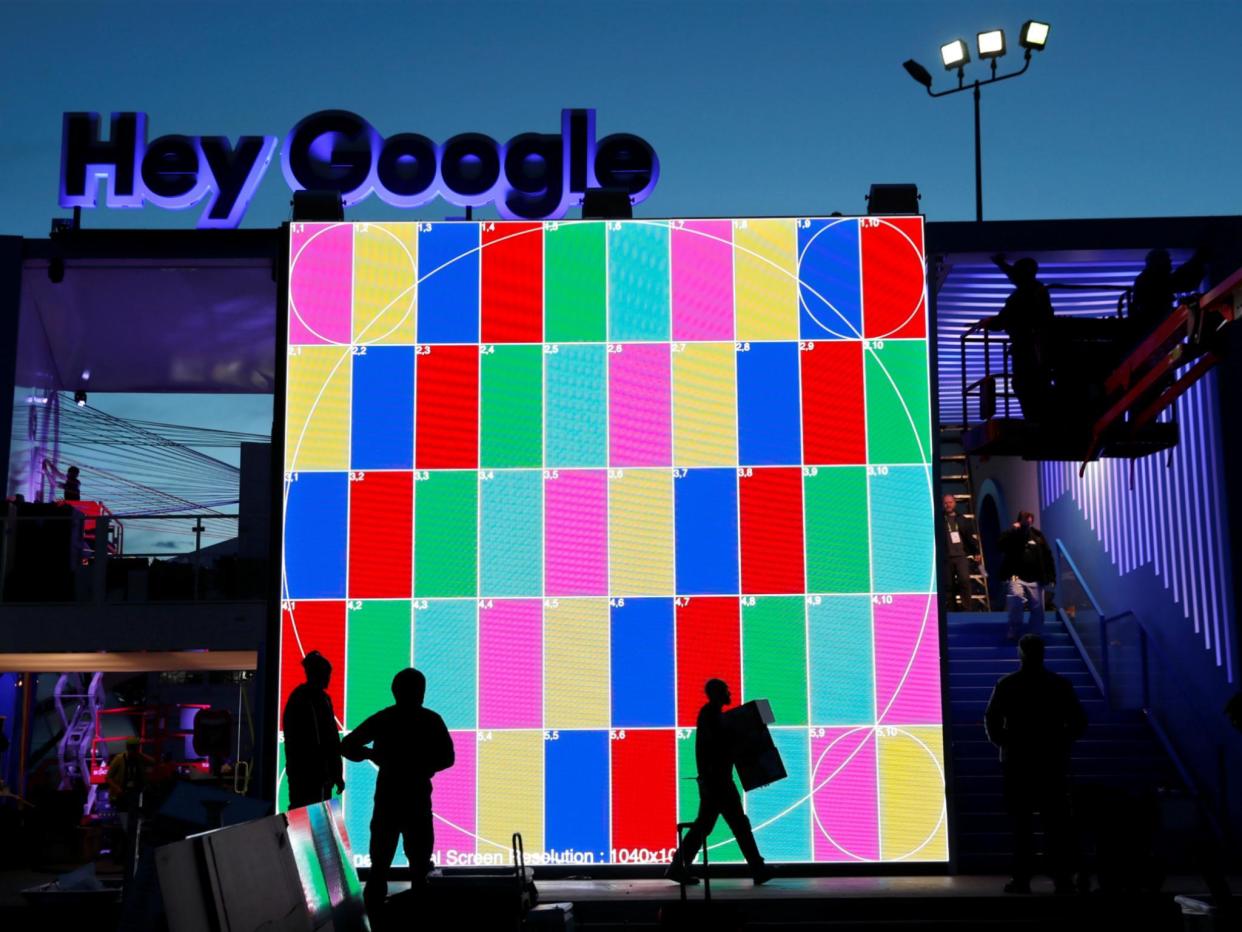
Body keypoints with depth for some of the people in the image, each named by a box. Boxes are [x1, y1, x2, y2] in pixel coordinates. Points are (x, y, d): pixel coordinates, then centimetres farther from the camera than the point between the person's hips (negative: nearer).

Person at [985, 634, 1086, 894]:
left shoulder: (1006, 685, -3)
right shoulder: (1060, 684, 0)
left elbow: (991, 721, -6)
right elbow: (1079, 722, -1)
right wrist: (1061, 743, 12)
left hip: (1017, 763, -1)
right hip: (1053, 762, 1)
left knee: (1021, 824, 3)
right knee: (1057, 824, 5)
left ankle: (1022, 880, 2)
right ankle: (1064, 880, 4)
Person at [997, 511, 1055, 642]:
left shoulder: (1038, 536, 10)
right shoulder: (1011, 535, 2)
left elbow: (1047, 556, 11)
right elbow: (1000, 546, -18)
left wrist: (1049, 576, 3)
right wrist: (1013, 530, -19)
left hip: (1035, 579, 4)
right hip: (1016, 576, -4)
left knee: (1037, 608, 3)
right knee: (1017, 597, -28)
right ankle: (1014, 632, -16)